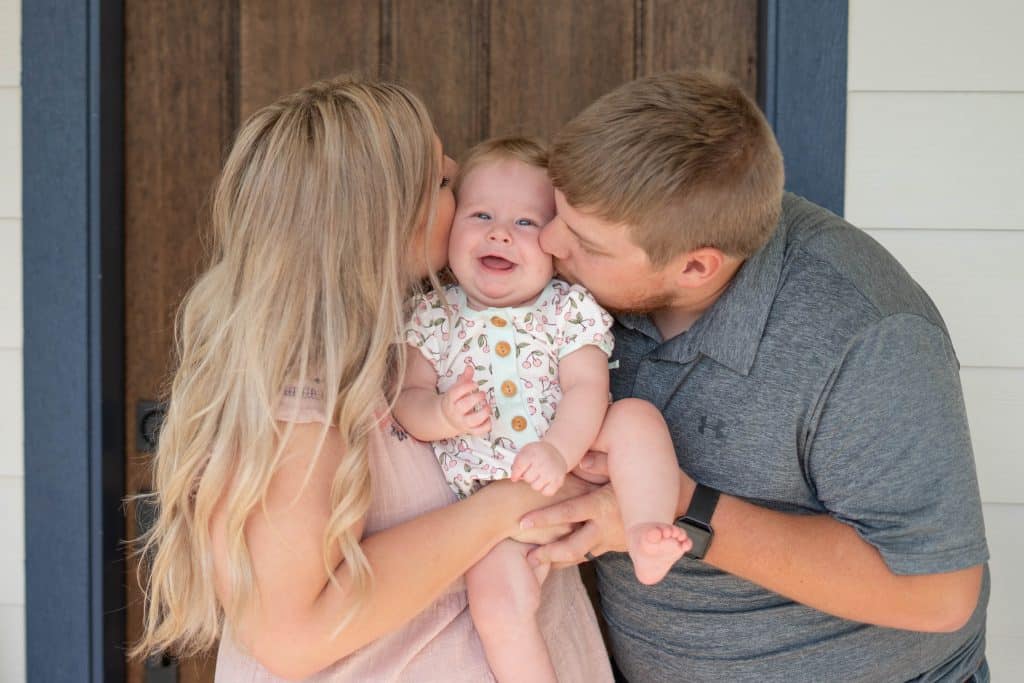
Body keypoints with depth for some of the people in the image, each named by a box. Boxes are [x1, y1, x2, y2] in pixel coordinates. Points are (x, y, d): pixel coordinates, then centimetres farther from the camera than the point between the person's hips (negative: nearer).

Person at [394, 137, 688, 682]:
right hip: (491, 494, -1)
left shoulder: (570, 308, -1)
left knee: (637, 416, -23)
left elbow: (587, 388, -13)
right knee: (497, 603, -24)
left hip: (572, 467, 1)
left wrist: (559, 450, -32)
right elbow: (407, 401, -2)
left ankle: (646, 536, -27)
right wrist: (443, 416, -25)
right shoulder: (433, 314, 2)